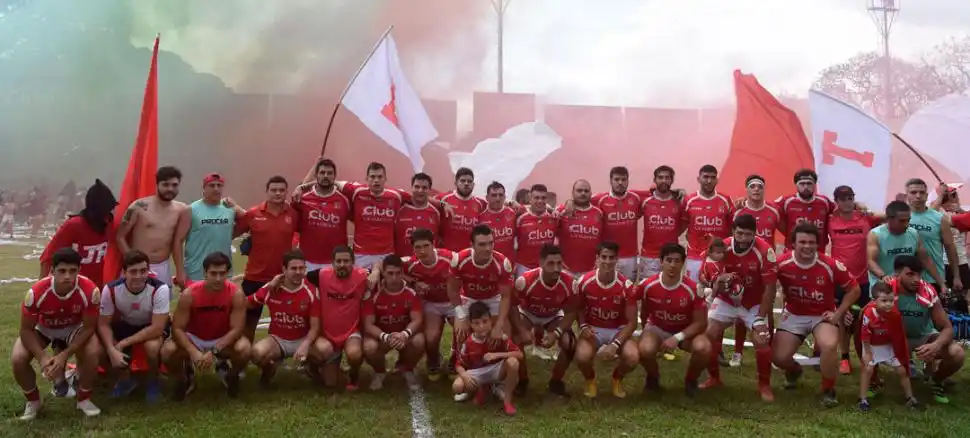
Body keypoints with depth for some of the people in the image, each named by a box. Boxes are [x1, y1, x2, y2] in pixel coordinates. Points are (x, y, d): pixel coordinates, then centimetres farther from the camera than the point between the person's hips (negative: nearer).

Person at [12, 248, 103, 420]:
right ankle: (33, 401, 7)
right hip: (42, 328, 1)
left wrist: (64, 355, -29)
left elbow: (88, 327, -21)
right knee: (18, 359, -22)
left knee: (93, 352, -28)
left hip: (74, 328, -1)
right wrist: (42, 357, -32)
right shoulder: (36, 292, -34)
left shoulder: (90, 291, -34)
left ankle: (84, 399, -2)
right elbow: (26, 329, -20)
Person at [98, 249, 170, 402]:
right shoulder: (111, 289, -23)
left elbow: (157, 328, -31)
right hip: (125, 324, 4)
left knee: (152, 346, -36)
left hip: (153, 326, -3)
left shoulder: (160, 289, -32)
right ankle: (125, 379, 10)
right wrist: (112, 350, -29)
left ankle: (153, 381, -3)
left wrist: (123, 343, -31)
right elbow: (103, 324, -13)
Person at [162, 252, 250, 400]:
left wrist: (214, 351, -36)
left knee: (243, 349, -32)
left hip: (223, 340, -1)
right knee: (168, 351, -27)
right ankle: (183, 380, 7)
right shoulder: (189, 294, -22)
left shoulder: (236, 294, -23)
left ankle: (232, 377, 5)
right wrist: (193, 352, -37)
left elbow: (237, 329, -24)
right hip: (194, 339, 1)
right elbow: (177, 328, -21)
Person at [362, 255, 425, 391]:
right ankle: (379, 372, 4)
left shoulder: (411, 292, -14)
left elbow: (417, 320, -17)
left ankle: (407, 370, 4)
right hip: (380, 335, -1)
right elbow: (368, 325, -20)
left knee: (419, 341, -32)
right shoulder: (373, 293, -18)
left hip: (404, 334, 1)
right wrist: (385, 337, -39)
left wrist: (405, 334, -39)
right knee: (369, 347, -35)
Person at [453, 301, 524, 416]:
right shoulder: (468, 343, -14)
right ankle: (479, 390, 7)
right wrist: (465, 375, -30)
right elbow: (459, 365, -6)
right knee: (457, 387, -28)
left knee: (513, 362, -34)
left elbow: (520, 354, -21)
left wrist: (497, 355, -33)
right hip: (477, 373, 1)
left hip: (497, 370, -1)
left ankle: (507, 400, -14)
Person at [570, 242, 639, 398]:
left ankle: (617, 378, 9)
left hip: (618, 330, 0)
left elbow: (631, 322, -11)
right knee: (582, 357, -32)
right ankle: (590, 379, 7)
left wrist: (615, 344, -24)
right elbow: (578, 309, 5)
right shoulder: (583, 282, -13)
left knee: (633, 357, -30)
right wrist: (583, 326, -17)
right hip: (593, 329, 0)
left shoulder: (626, 286, -15)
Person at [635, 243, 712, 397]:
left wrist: (678, 338, -26)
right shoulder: (647, 285, -19)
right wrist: (645, 331, -2)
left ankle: (691, 380, 2)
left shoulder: (693, 289, -22)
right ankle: (653, 377, 4)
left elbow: (701, 323, -15)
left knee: (703, 348, -33)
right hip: (657, 328, 0)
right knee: (644, 349, -34)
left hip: (686, 331, 0)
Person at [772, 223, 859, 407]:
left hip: (823, 315, -1)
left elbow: (854, 289, -3)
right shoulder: (782, 264, -18)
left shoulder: (831, 265, -18)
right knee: (778, 356, -13)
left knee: (829, 345, -32)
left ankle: (828, 390, -4)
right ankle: (794, 370, 29)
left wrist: (838, 313, -8)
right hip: (794, 315, 2)